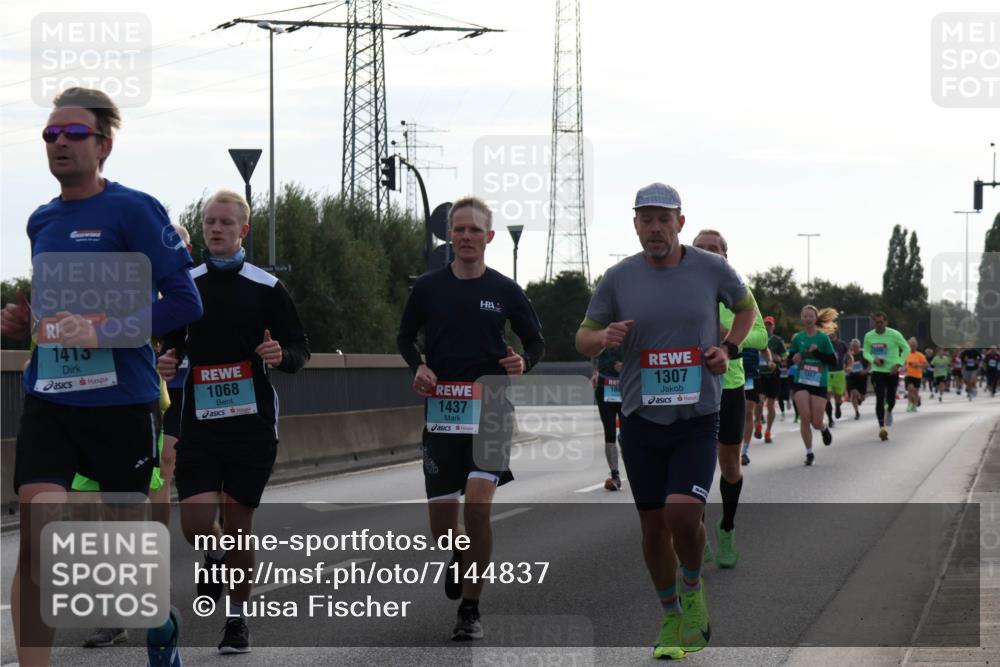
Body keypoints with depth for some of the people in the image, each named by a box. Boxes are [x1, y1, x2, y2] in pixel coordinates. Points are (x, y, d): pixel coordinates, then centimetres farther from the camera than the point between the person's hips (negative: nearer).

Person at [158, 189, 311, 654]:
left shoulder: (266, 287, -1)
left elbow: (300, 349, 2)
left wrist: (282, 356, -20)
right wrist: (167, 362, -2)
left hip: (252, 422, -1)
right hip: (200, 421, 2)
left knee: (238, 523, 3)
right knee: (195, 522, -11)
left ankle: (237, 617, 20)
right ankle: (214, 557, 25)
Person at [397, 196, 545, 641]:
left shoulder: (506, 291, 3)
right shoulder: (428, 288, 4)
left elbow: (536, 341, 13)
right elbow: (405, 337, 15)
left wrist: (523, 362, -9)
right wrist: (417, 367, -5)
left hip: (490, 405, -2)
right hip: (441, 407, 2)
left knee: (478, 505, -20)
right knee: (441, 525, 3)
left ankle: (470, 609, -8)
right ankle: (460, 557, 42)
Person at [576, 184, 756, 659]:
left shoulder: (712, 269, -3)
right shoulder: (619, 277, -2)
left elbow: (746, 307, 16)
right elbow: (583, 339, 5)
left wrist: (728, 348, -1)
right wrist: (602, 338, -18)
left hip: (698, 416, -2)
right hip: (641, 418, 2)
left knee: (683, 513, -19)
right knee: (653, 525, 7)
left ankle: (693, 589, 12)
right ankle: (671, 618, 26)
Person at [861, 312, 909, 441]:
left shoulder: (894, 334, -10)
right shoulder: (869, 336, -3)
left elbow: (906, 348, -2)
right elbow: (865, 352, 10)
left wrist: (898, 364, -12)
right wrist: (874, 359, -13)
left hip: (892, 371, -1)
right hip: (877, 371, 1)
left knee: (891, 400, 9)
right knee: (880, 399, -12)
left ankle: (889, 411, 45)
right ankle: (882, 427, -9)